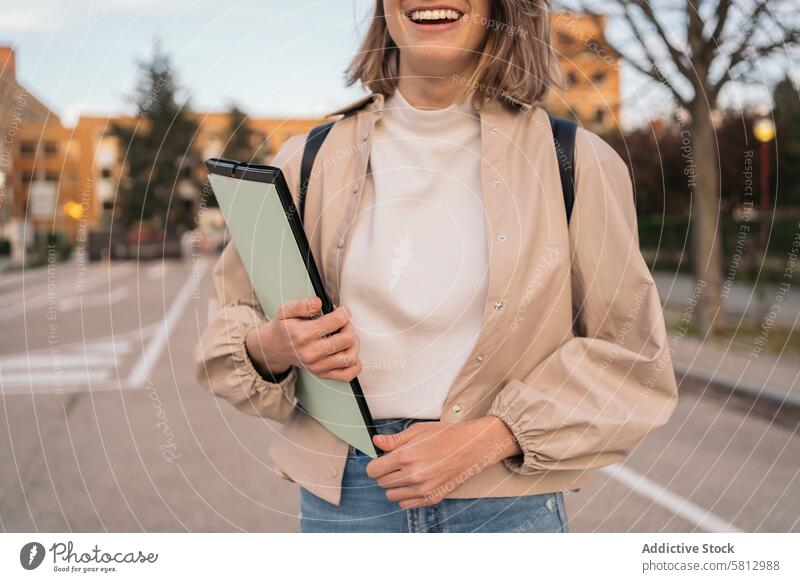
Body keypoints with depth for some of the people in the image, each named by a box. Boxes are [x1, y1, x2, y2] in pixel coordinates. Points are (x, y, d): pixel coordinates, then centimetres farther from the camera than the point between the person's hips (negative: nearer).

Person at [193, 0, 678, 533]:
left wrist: (488, 438, -13)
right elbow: (234, 320, 12)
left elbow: (632, 355, -2)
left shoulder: (575, 163, -2)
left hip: (507, 501, -1)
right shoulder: (309, 163, 4)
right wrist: (268, 348, -12)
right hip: (341, 496, 2)